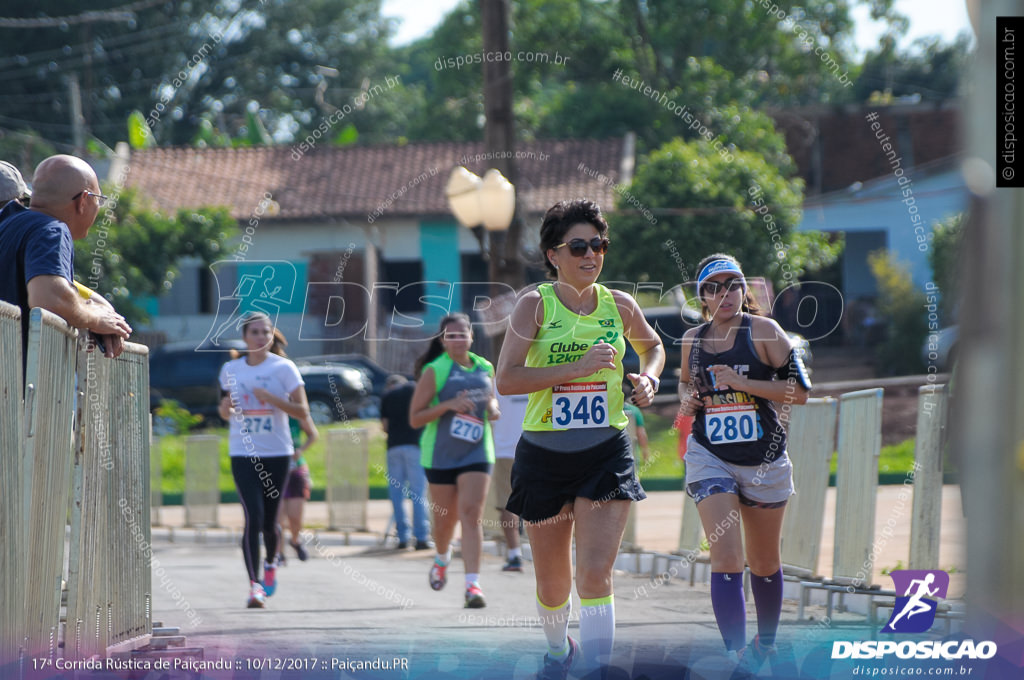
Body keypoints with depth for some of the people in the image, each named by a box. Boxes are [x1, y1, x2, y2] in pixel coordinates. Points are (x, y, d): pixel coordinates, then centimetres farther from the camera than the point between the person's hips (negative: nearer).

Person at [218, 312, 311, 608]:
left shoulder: (283, 368, -2)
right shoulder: (230, 370, 7)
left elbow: (302, 411, -7)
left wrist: (270, 397, -19)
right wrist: (226, 408, -4)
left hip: (276, 453, -1)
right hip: (243, 453, 1)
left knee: (269, 520, 8)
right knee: (253, 517, -14)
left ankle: (270, 563, 39)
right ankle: (254, 584, -14)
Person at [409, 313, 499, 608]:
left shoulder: (485, 368, 7)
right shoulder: (434, 371, -6)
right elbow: (415, 418, -8)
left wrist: (492, 409, 1)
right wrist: (449, 405, -21)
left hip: (476, 452, 2)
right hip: (440, 454, -1)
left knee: (471, 514, -13)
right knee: (444, 518, 10)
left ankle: (473, 584, -19)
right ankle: (442, 560, 44)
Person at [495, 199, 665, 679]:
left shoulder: (619, 306, 4)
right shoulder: (536, 305, -6)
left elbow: (652, 346, 26)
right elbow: (507, 380, -16)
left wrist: (649, 378, 5)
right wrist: (578, 366, -21)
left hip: (606, 453, 1)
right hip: (544, 455, -1)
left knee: (595, 574, -15)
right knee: (552, 582, 13)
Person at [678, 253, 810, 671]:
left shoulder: (763, 331, -6)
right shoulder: (692, 339, 5)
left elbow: (800, 390, -10)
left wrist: (743, 383, -19)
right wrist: (687, 401, 1)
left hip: (763, 458, -1)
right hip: (709, 456, 1)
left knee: (764, 562, 14)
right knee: (726, 557, -16)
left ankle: (766, 642, 39)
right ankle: (738, 657, -21)